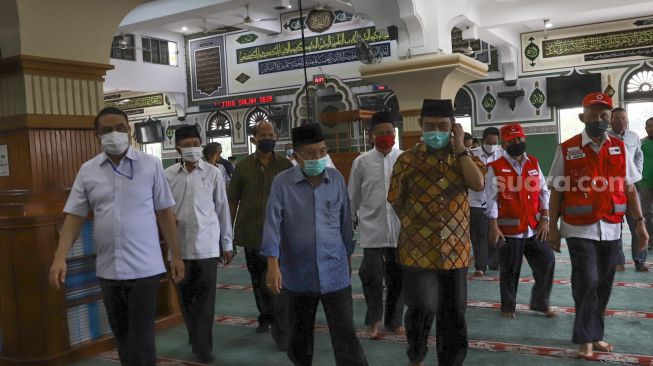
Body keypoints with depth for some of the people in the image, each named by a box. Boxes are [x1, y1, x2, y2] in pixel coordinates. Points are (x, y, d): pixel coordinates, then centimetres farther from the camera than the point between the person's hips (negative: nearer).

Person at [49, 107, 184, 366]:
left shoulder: (151, 165, -3)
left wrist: (176, 255, 0)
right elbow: (74, 216, 5)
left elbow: (165, 213, 1)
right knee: (121, 336, 16)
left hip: (144, 267, -3)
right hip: (107, 269, 3)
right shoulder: (87, 171, 4)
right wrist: (60, 257, -7)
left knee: (141, 338, -1)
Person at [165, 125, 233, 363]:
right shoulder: (168, 175, 2)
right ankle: (195, 336, 34)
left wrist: (227, 243, 5)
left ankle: (204, 346, 11)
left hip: (207, 244, -2)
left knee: (205, 295, 1)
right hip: (179, 245, 2)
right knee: (185, 294, 12)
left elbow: (222, 208, 3)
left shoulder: (213, 173, -1)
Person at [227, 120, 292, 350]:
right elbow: (232, 200, 6)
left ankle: (281, 331, -3)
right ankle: (265, 316, 37)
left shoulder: (285, 166, 1)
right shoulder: (243, 166, 2)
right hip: (250, 233, 2)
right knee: (257, 280, 17)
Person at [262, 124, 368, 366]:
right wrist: (273, 264, -19)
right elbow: (273, 223, -11)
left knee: (345, 334, 1)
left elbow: (345, 221, 8)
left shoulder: (337, 179, 0)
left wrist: (348, 256, 14)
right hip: (298, 273, 0)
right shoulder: (282, 182, -6)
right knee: (300, 332, 17)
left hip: (335, 272, 1)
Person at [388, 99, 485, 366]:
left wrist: (459, 148, -10)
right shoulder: (407, 160, -2)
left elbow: (478, 184, -13)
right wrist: (416, 227, 6)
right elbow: (396, 203, 6)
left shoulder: (464, 157, 6)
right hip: (418, 249, -3)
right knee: (422, 309, -9)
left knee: (453, 314, 11)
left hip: (455, 251, 3)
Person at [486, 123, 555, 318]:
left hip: (535, 228, 4)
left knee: (547, 263, 4)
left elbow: (543, 192, 9)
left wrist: (545, 219, 1)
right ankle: (508, 306, 23)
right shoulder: (495, 168, -5)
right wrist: (494, 227, -13)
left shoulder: (534, 163, 9)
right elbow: (492, 199, -8)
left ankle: (540, 303, 23)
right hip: (510, 229, -4)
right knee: (510, 270, 6)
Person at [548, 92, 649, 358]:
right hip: (580, 229, -4)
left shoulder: (620, 149, 7)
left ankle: (595, 335, 27)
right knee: (587, 282, -8)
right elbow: (556, 192, -2)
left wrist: (639, 222, 5)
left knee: (604, 284, 12)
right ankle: (586, 339, 7)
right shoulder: (567, 150, -4)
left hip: (611, 229, 4)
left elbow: (629, 188, 10)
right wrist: (553, 227, -4)